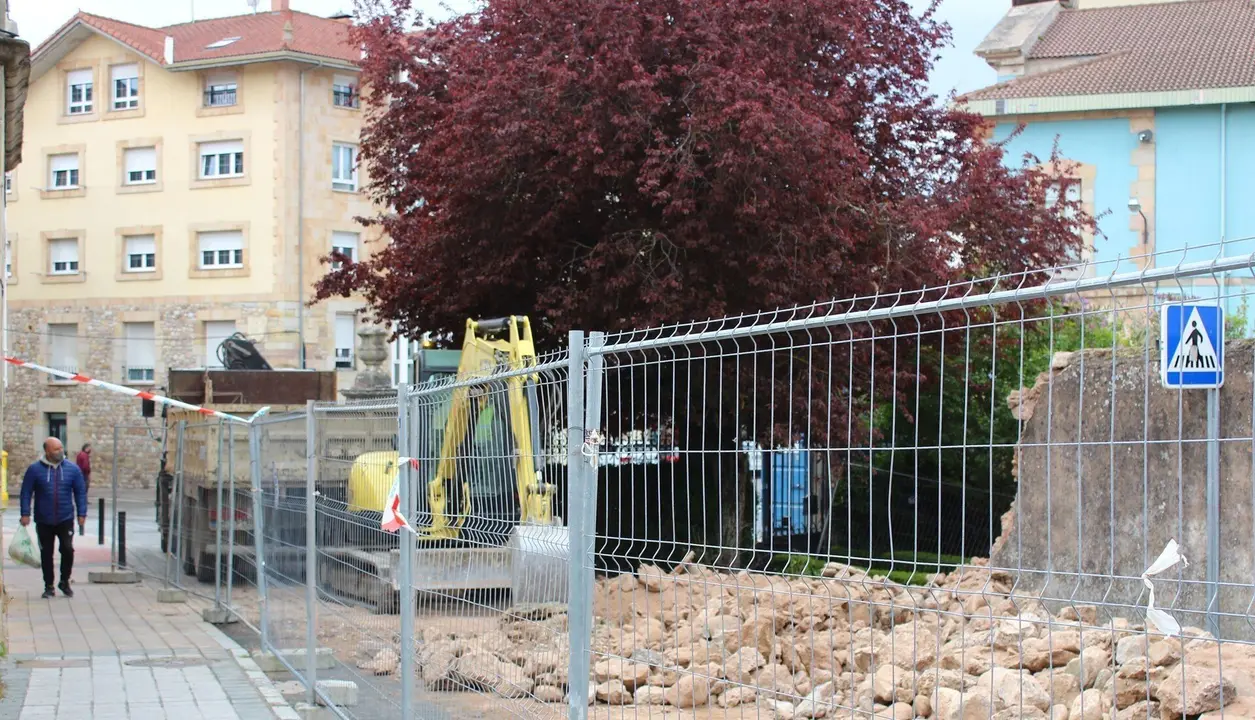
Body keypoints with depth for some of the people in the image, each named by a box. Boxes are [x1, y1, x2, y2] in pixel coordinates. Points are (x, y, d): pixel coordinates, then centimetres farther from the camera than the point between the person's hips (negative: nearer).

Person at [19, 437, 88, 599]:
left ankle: (65, 582, 9)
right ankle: (48, 586, 20)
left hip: (65, 519, 0)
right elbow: (26, 492, -2)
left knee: (68, 549, -11)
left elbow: (80, 492, 4)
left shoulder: (72, 469, 1)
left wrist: (82, 513, -1)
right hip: (43, 521, 0)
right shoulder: (35, 469, -4)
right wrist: (25, 514, -8)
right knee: (46, 554, 7)